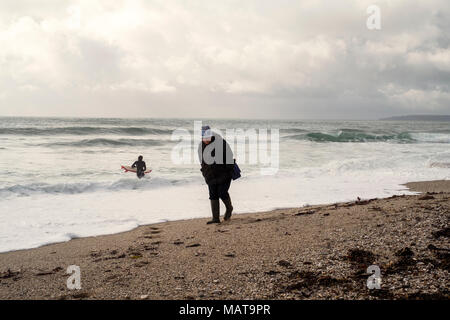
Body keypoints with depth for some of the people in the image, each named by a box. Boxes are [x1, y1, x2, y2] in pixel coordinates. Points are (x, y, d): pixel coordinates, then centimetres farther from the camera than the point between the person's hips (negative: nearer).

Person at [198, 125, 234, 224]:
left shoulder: (221, 143, -15)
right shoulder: (201, 146, 2)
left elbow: (229, 156, -10)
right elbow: (202, 160, 16)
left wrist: (229, 171, -12)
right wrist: (204, 172, 15)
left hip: (223, 174, -5)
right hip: (211, 175, 5)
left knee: (222, 193, -8)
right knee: (213, 196, 0)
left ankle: (229, 208, 23)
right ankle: (216, 218, 2)